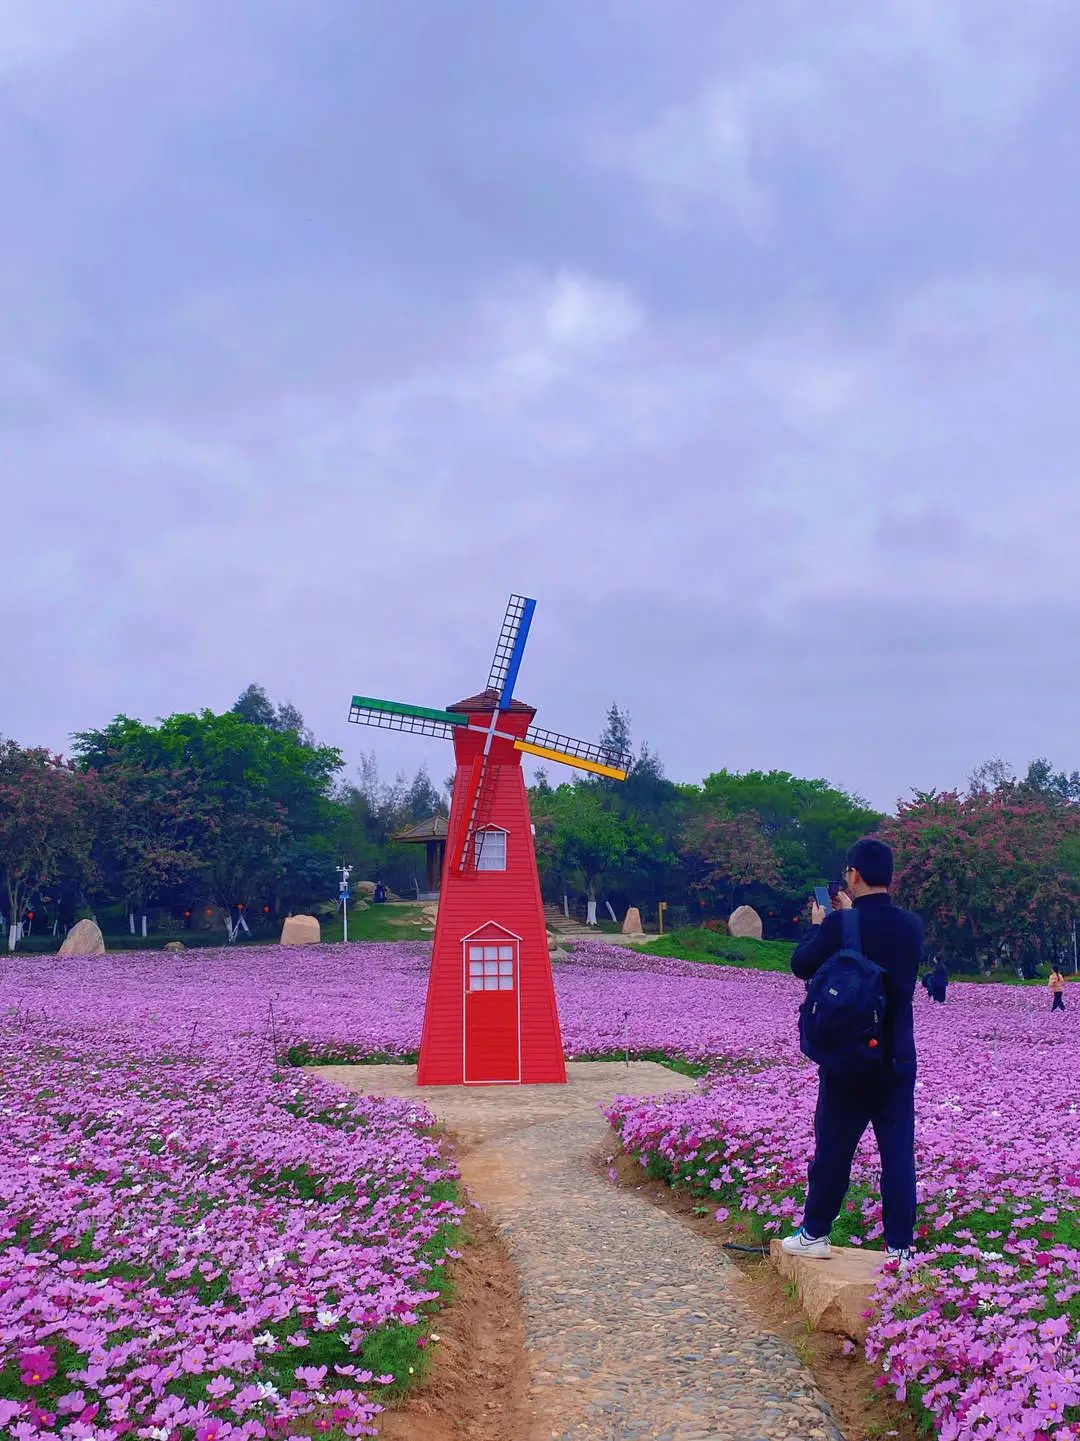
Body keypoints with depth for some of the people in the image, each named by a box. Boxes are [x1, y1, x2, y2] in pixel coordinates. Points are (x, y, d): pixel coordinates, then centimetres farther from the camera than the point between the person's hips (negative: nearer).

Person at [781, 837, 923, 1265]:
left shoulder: (839, 925, -16)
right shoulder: (912, 925, 0)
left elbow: (801, 965, -3)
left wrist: (817, 924, 10)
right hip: (899, 1058, 3)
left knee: (833, 1149, 9)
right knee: (898, 1153, 6)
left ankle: (815, 1234, 22)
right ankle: (900, 1246, 10)